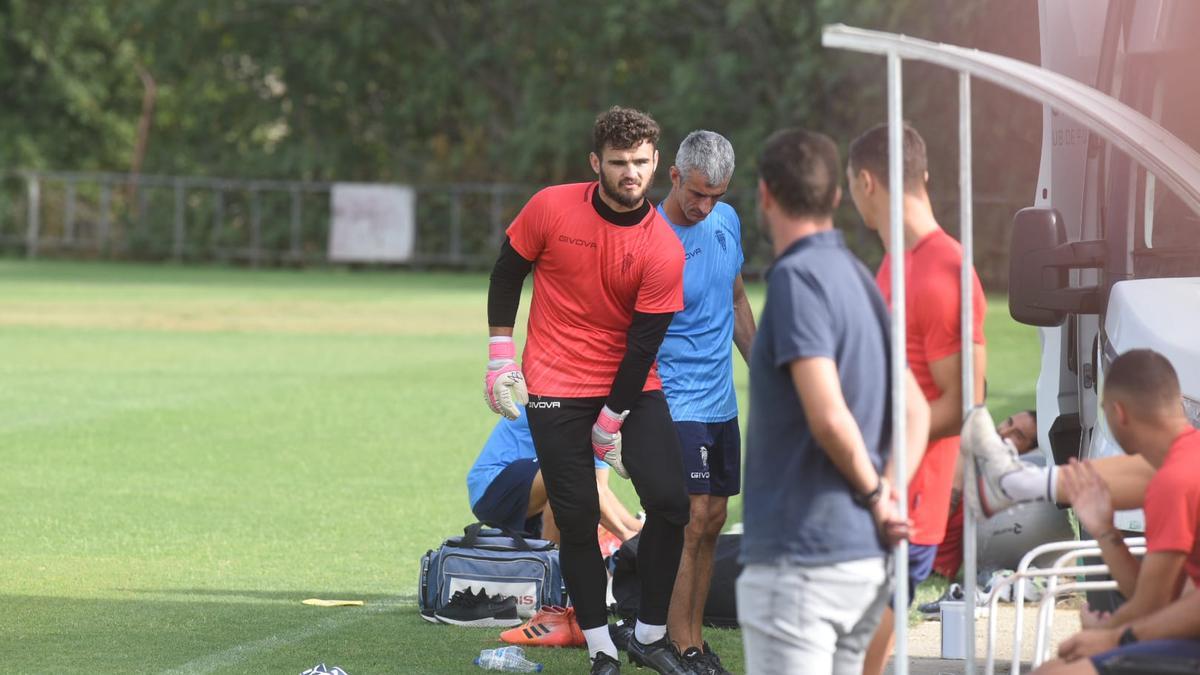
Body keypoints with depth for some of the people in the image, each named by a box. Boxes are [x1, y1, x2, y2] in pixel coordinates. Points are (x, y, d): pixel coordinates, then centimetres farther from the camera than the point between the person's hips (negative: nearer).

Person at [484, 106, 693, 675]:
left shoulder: (663, 249, -11)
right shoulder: (551, 208, -9)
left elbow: (644, 343, -9)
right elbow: (507, 274, 6)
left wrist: (611, 420, -9)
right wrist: (501, 355, 3)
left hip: (632, 387, 1)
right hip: (555, 391, 0)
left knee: (670, 502, -12)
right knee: (577, 521, -3)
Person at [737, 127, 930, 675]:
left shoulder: (796, 277, -14)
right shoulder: (856, 275, 15)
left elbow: (829, 418, -22)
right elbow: (916, 409, 20)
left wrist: (876, 494, -6)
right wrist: (889, 489, 5)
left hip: (800, 561, -9)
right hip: (865, 556, 9)